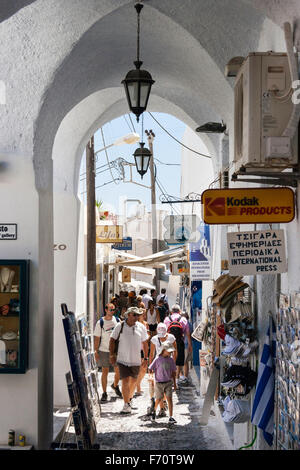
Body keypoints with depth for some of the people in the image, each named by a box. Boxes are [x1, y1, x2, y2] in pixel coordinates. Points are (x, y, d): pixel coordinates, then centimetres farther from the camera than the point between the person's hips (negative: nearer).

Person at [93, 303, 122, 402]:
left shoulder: (117, 320, 4)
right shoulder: (100, 322, -6)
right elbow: (96, 338, -5)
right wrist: (96, 351, -9)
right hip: (104, 350, -3)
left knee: (119, 371, 5)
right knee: (105, 371, 1)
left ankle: (115, 386, 34)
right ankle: (104, 393, 10)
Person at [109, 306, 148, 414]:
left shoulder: (141, 327, 1)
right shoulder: (120, 326, -5)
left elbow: (145, 343, 11)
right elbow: (112, 340, 3)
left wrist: (146, 358, 12)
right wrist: (112, 354, -4)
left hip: (136, 360, 3)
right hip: (123, 359, -3)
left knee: (133, 381, 14)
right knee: (125, 381, -10)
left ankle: (129, 398, 39)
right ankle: (126, 404, -2)